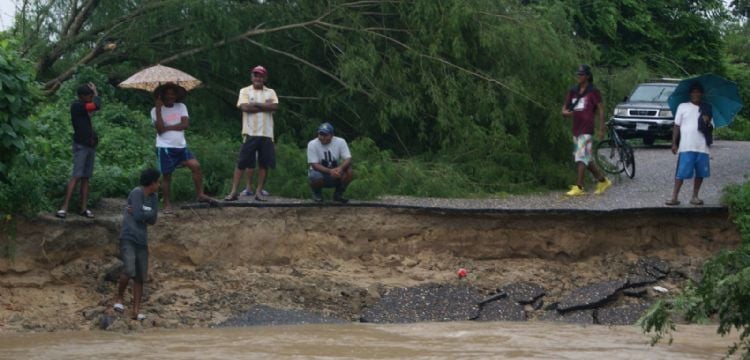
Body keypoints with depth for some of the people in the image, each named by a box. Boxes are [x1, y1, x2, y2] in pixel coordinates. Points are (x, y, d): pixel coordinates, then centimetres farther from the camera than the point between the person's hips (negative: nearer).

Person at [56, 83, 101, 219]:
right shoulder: (76, 106, -13)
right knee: (76, 176, -15)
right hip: (81, 145, -8)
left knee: (86, 178, 5)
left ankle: (84, 208, 4)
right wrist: (95, 92, -5)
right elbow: (97, 105, -18)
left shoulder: (84, 107, 15)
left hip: (90, 145, 8)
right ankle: (64, 208, -18)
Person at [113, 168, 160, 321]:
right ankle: (119, 298, -1)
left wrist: (141, 213, -9)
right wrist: (148, 214, 0)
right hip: (128, 239, -7)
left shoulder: (153, 198, 10)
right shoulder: (136, 193, -10)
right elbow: (139, 216, -16)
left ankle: (136, 311, 6)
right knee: (129, 271, -23)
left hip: (142, 241, 7)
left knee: (140, 277, 2)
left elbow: (153, 220, 4)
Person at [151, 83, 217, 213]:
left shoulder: (181, 107, 7)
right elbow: (160, 129, -16)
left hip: (181, 146, 3)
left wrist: (168, 127, -11)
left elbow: (185, 124, -6)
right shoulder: (155, 111, -3)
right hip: (165, 148, -3)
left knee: (196, 166, -11)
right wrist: (158, 110, -19)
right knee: (167, 176, 1)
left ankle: (200, 195, -3)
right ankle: (167, 204, 10)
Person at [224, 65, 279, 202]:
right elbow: (245, 107, -11)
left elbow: (275, 107, -5)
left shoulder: (270, 92, 12)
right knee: (242, 163, -4)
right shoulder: (245, 91, 6)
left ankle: (259, 191, 11)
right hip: (250, 133, -2)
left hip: (266, 134, 2)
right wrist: (265, 106, -7)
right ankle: (233, 191, -3)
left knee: (264, 163, 2)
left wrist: (256, 104, -8)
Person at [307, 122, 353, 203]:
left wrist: (340, 168, -39)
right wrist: (330, 171, -36)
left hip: (335, 173, 2)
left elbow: (348, 159, -16)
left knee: (349, 171, -27)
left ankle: (338, 194, -1)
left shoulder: (340, 142, -9)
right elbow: (314, 165, -20)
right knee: (316, 177, -38)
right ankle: (317, 193, 1)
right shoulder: (312, 144, -15)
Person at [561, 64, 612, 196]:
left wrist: (601, 128, -9)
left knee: (581, 157, -13)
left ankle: (579, 187, -14)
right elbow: (565, 107, 18)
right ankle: (603, 181, 24)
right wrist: (565, 112, -7)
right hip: (576, 128, 7)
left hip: (586, 129, -7)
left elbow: (601, 109, -3)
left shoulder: (593, 91, -3)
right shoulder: (573, 91, 15)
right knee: (586, 158, 12)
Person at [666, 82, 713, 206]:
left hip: (702, 147, 3)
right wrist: (674, 143, -2)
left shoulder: (707, 109, 13)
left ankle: (695, 197, 14)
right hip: (686, 147, -3)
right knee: (681, 173, -8)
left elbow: (711, 127, 14)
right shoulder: (683, 107, 6)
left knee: (700, 173, 3)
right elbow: (676, 126, 5)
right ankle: (674, 197, -6)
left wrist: (707, 123, -9)